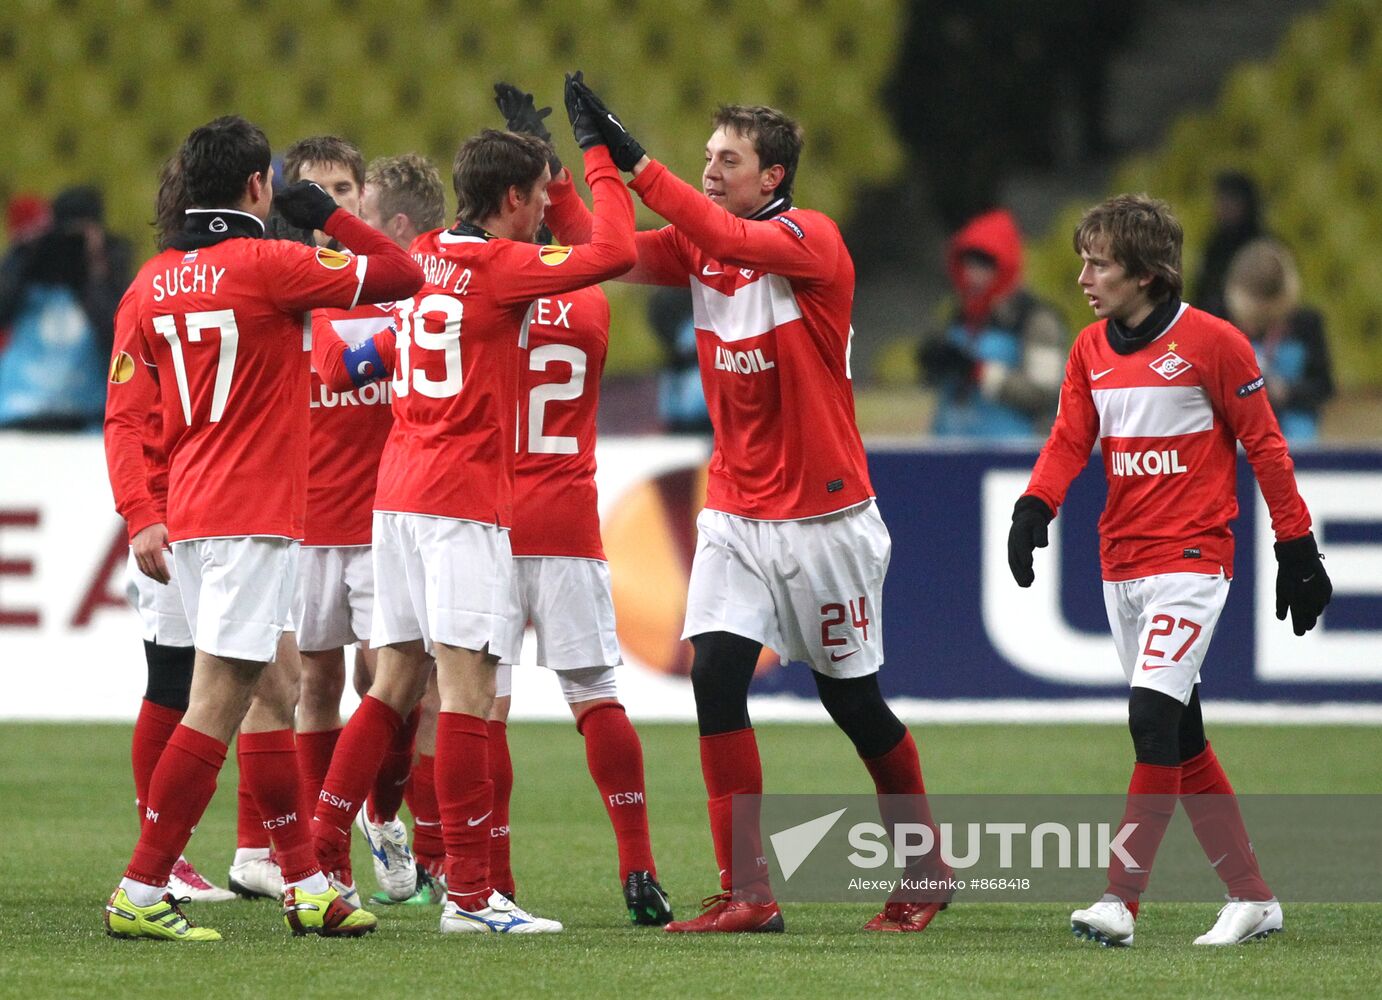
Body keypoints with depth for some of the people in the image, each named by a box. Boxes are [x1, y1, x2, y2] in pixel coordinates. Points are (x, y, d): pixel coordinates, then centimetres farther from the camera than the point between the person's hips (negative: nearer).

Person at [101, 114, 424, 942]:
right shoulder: (267, 265, -11)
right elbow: (403, 277, -6)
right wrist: (330, 217, 4)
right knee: (219, 702, -7)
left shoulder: (153, 283, 9)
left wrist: (143, 516, 12)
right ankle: (141, 895, -11)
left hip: (188, 519, 8)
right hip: (252, 521, -8)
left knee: (274, 693, 16)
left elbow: (126, 413, 10)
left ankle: (306, 884, 20)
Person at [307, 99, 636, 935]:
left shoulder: (423, 259, 12)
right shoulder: (499, 267, -10)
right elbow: (613, 252, -18)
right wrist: (598, 152, -9)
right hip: (464, 501, -8)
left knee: (397, 685, 14)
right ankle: (469, 894, -9)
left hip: (398, 493, 8)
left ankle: (320, 856, 14)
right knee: (469, 688, -8)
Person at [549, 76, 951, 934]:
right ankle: (748, 895, -10)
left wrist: (633, 161, -37)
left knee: (853, 702, 6)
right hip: (735, 516, 5)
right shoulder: (699, 244, 4)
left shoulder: (812, 238, -15)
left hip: (823, 518, -5)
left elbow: (730, 240, -33)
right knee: (715, 677, -12)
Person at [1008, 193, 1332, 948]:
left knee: (1154, 717, -19)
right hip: (1121, 565, 7)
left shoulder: (1211, 342, -9)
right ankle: (1251, 899, 17)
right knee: (1180, 741, 9)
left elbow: (1264, 445, -5)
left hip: (1190, 559, -7)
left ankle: (1121, 899, -21)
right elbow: (1069, 440, 3)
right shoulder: (1090, 348, 9)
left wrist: (1296, 551, -3)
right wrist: (1034, 508, -16)